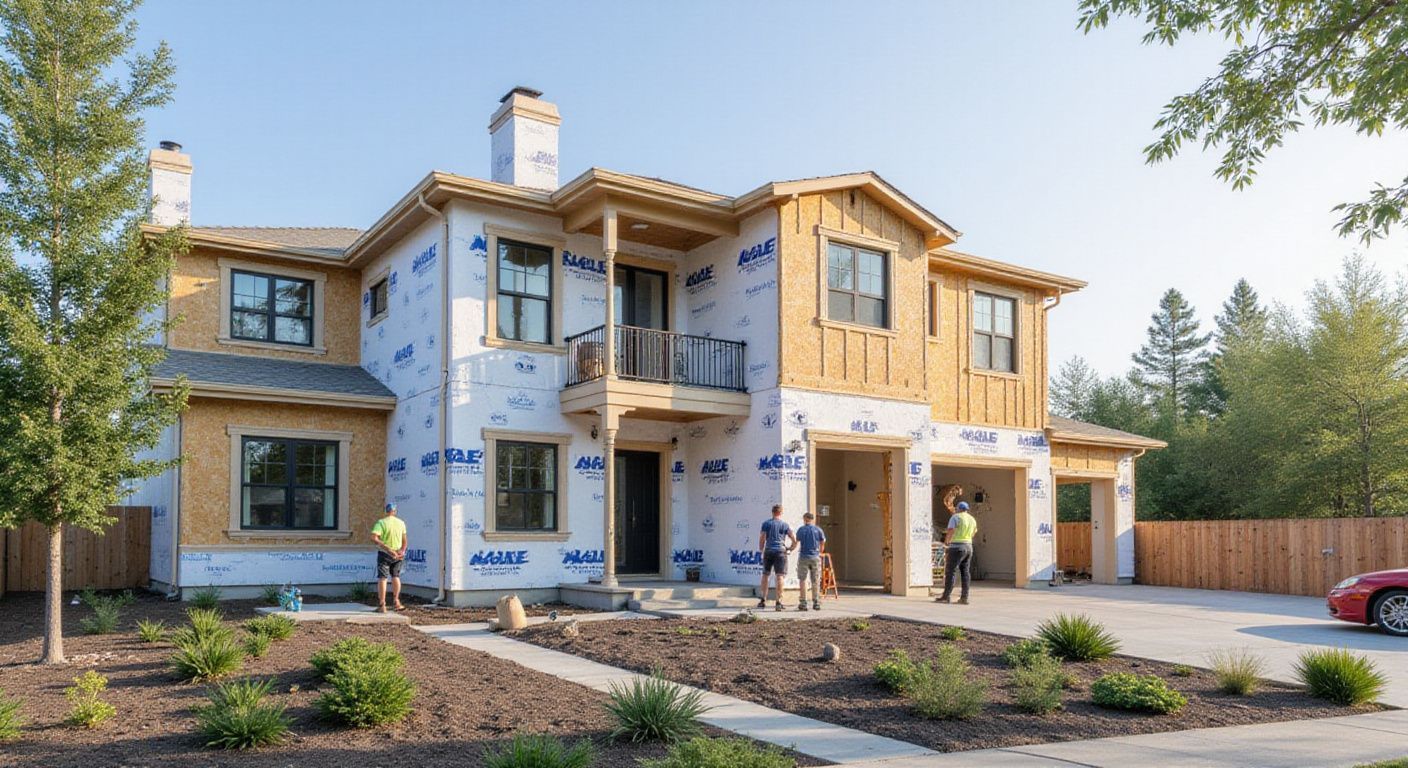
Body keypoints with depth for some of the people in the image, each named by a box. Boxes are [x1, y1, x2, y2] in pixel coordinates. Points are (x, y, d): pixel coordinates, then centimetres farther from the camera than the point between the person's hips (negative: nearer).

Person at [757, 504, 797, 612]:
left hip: (768, 551, 2)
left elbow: (762, 539, 2)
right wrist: (790, 548, 15)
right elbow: (794, 540, 0)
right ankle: (779, 602, -7)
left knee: (765, 575, 13)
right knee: (779, 576, -3)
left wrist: (761, 550, 14)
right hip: (780, 551, -1)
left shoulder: (766, 523, 5)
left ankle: (763, 600, 14)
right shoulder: (785, 524, 4)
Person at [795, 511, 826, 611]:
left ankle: (803, 603, -1)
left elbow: (797, 543, 10)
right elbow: (822, 545, 7)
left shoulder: (801, 529, 0)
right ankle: (816, 603, 6)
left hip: (803, 557, -1)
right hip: (815, 557, 2)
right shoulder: (818, 530, 3)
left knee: (802, 580, 4)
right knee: (815, 581, 7)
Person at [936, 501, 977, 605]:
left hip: (957, 547, -7)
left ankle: (946, 596, -3)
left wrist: (946, 542, 0)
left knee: (950, 572, -3)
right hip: (969, 547, 7)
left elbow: (950, 532, -16)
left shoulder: (955, 517, -8)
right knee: (965, 572, 7)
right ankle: (964, 597, 5)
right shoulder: (972, 519, 14)